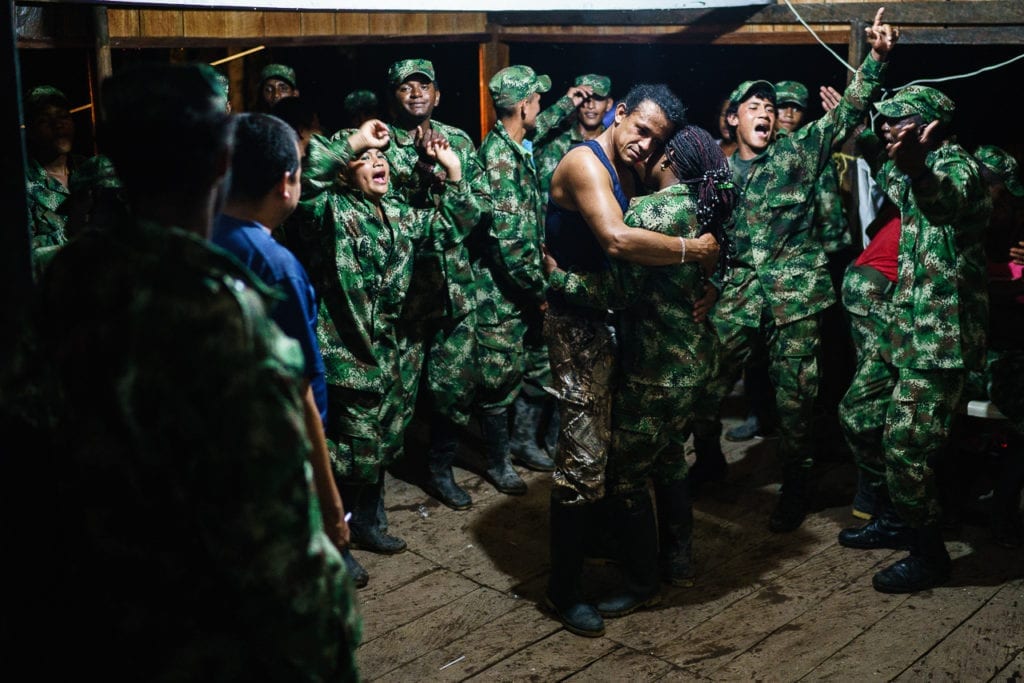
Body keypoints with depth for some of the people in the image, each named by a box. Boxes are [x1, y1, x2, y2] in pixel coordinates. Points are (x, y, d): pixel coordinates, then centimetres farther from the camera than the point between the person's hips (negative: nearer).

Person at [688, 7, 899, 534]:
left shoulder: (798, 152, 6)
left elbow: (848, 112, -1)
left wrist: (876, 57, -12)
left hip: (794, 293, -2)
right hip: (736, 294, 2)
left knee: (794, 397, 1)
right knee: (706, 386, 3)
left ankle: (796, 486, 19)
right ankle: (708, 457, 31)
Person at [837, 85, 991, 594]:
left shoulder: (956, 164, -14)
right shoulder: (923, 170, 16)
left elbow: (947, 200, -42)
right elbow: (890, 181, 43)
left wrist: (916, 167, -63)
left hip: (940, 337, -10)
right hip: (905, 328, 10)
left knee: (906, 446, -8)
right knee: (858, 414, 16)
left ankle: (929, 554, 10)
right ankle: (897, 517, 31)